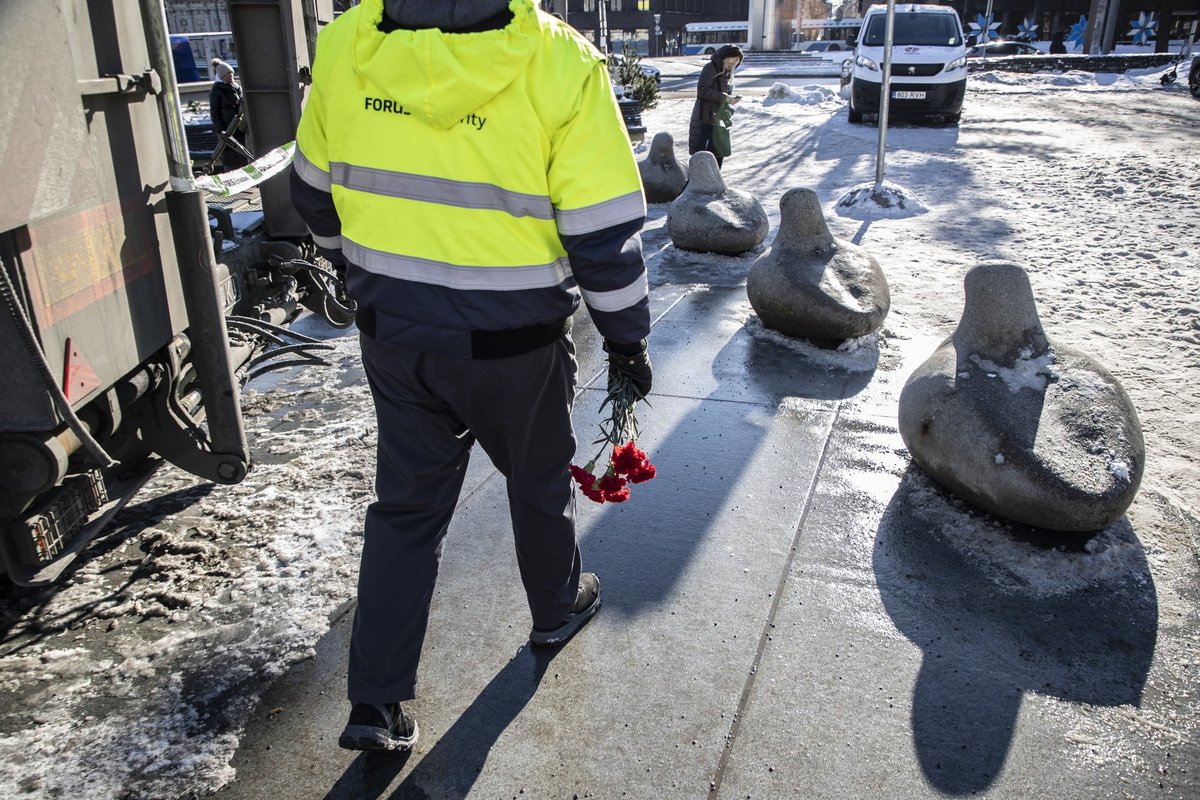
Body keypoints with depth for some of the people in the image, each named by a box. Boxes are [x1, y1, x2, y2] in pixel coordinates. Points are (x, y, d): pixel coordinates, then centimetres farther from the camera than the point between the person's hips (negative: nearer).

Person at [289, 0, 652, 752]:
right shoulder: (557, 62, -18)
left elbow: (318, 193, 8)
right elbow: (603, 231, -15)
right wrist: (627, 338, 0)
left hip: (392, 331, 4)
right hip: (513, 343, -3)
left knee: (406, 504, 17)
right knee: (539, 480, 22)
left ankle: (376, 701, 22)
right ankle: (558, 608, 47)